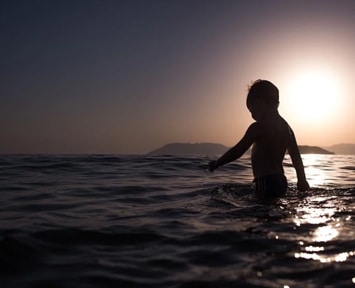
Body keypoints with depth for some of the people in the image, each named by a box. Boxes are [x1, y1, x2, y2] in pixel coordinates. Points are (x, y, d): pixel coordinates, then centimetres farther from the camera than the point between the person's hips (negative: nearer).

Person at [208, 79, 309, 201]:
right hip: (280, 181, 9)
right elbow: (296, 158, 20)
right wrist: (302, 180, 27)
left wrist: (216, 163, 3)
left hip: (266, 183, -9)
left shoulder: (258, 127, -11)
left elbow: (237, 151, -10)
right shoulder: (286, 127, 15)